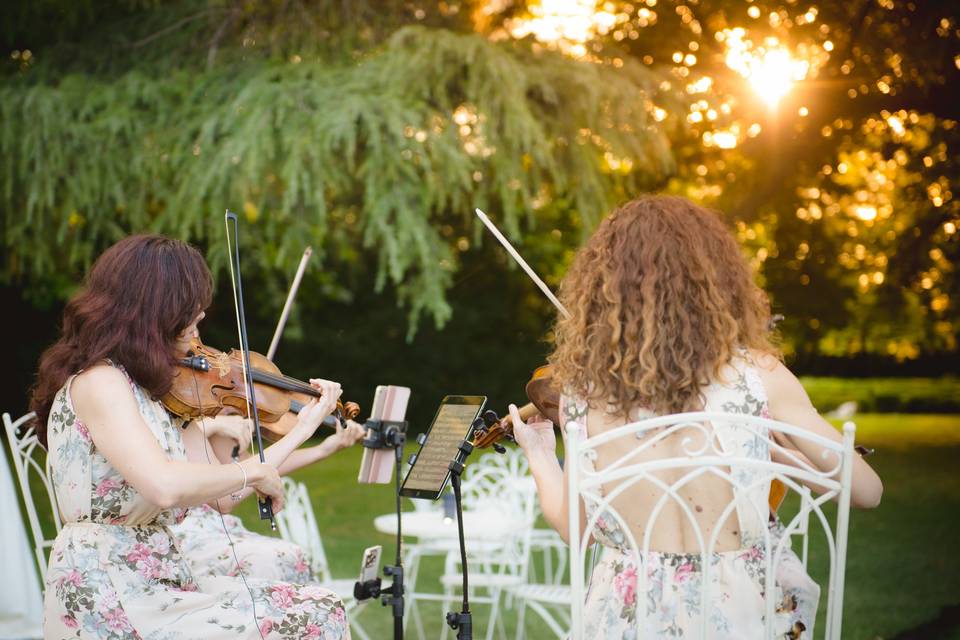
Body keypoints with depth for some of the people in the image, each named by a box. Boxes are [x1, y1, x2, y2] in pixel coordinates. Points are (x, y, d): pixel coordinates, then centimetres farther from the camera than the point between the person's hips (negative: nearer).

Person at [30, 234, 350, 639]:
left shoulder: (135, 385, 14)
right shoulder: (97, 382, -13)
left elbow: (219, 497, 15)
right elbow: (165, 486, -31)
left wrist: (304, 425, 20)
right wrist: (253, 471, -14)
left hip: (155, 582, 9)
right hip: (112, 604, -9)